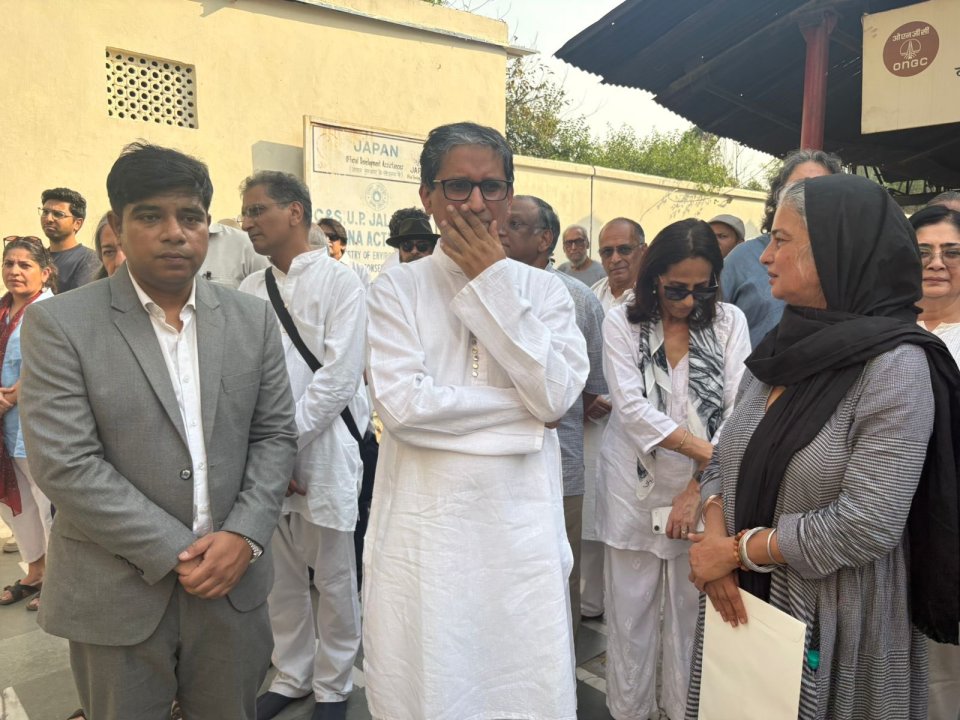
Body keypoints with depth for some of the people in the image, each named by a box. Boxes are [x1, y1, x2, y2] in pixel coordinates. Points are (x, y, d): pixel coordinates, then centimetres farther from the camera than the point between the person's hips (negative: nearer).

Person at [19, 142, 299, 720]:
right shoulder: (59, 323, -7)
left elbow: (275, 435, 3)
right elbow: (66, 464, -13)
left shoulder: (253, 318, 2)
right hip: (118, 596, -2)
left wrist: (243, 535, -10)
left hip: (234, 583, 3)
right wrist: (176, 553, -14)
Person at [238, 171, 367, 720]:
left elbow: (339, 379, -13)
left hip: (323, 451, -4)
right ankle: (292, 676, 37)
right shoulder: (249, 290, 9)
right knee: (281, 577, 16)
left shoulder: (340, 283, -5)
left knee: (335, 579, 9)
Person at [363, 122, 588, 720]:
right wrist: (524, 409, -10)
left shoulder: (545, 291, 4)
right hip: (426, 527, -1)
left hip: (521, 525, 2)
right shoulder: (397, 290, 0)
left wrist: (493, 283, -10)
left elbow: (556, 395, -11)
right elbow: (401, 403, -14)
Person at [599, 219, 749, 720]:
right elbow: (631, 406, -13)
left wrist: (700, 487, -14)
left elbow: (738, 409, -7)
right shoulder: (622, 321, -4)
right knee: (630, 613, 9)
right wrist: (709, 451, -19)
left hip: (705, 488, 1)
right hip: (635, 490, -1)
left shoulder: (730, 321, 0)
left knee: (693, 611, 11)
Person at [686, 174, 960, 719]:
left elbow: (865, 525, -22)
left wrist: (736, 550, -15)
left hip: (832, 626, -6)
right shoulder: (780, 350, 4)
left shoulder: (896, 366, -16)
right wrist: (715, 538, -10)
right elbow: (725, 461, 8)